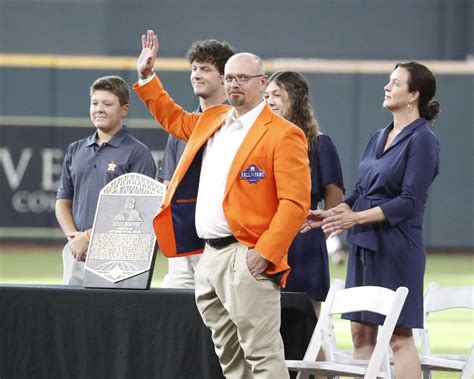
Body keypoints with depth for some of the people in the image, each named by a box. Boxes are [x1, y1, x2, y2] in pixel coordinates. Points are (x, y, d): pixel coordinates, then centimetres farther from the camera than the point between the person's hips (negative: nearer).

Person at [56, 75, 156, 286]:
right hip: (76, 251, 6)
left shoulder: (137, 153, -1)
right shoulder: (75, 150, 18)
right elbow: (63, 201, 19)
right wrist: (73, 236, -1)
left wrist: (90, 237, -12)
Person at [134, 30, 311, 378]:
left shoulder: (283, 134, -8)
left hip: (247, 259, -8)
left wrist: (265, 252, -20)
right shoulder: (211, 121, 17)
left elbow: (295, 203, -14)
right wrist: (146, 76, 32)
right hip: (209, 256, 8)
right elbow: (174, 119, 39)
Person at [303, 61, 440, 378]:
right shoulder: (378, 138, 14)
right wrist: (330, 214, 4)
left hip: (395, 246, -8)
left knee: (399, 336, -6)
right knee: (361, 331, 8)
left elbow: (409, 201, -17)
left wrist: (356, 218, -21)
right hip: (364, 245, 8)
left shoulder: (422, 140, -10)